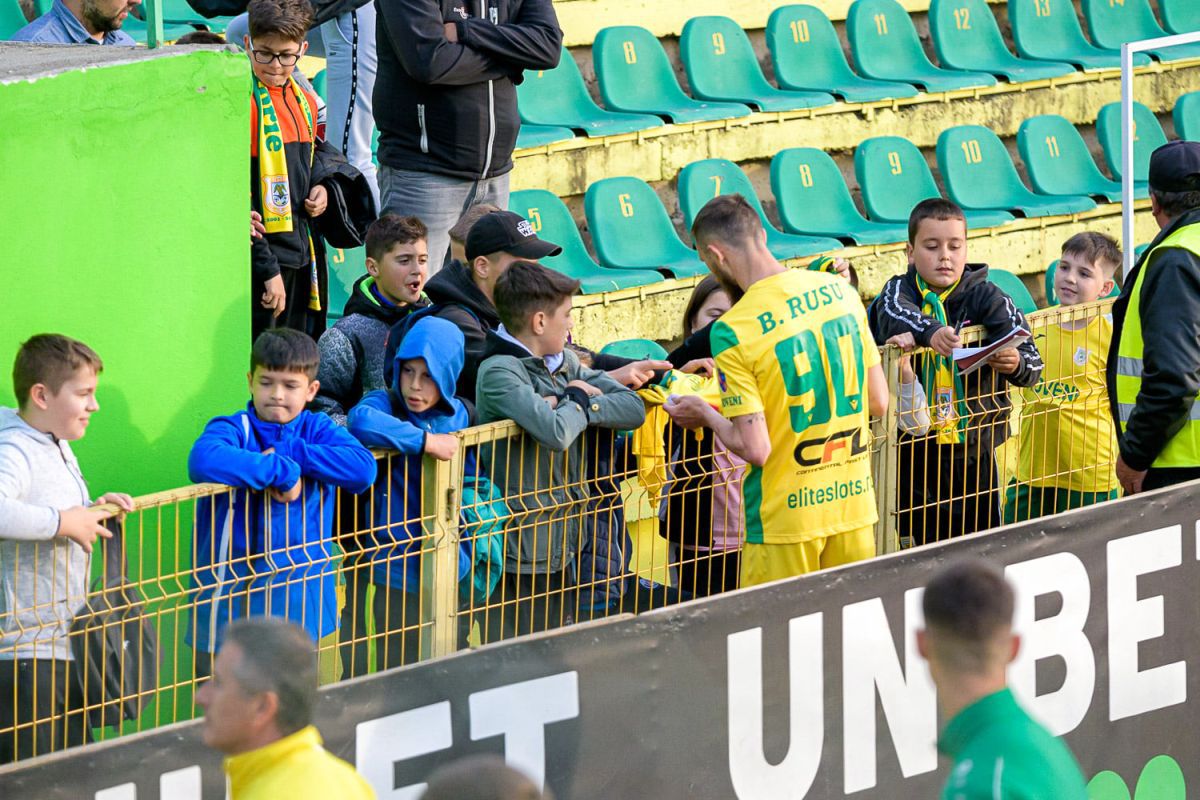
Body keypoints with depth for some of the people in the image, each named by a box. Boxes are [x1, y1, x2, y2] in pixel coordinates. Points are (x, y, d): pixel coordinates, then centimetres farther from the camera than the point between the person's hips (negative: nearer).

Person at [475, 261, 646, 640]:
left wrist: (566, 405, -11)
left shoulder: (566, 363, 11)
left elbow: (633, 408, 2)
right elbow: (555, 433, -28)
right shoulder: (499, 371, -15)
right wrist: (577, 402, -6)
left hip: (562, 542, 8)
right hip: (520, 548, -8)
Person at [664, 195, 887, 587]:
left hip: (786, 520, -5)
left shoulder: (732, 332, -16)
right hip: (854, 505, 5)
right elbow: (879, 401, 8)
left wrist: (705, 415, 1)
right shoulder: (839, 291, 0)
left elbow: (755, 448, -16)